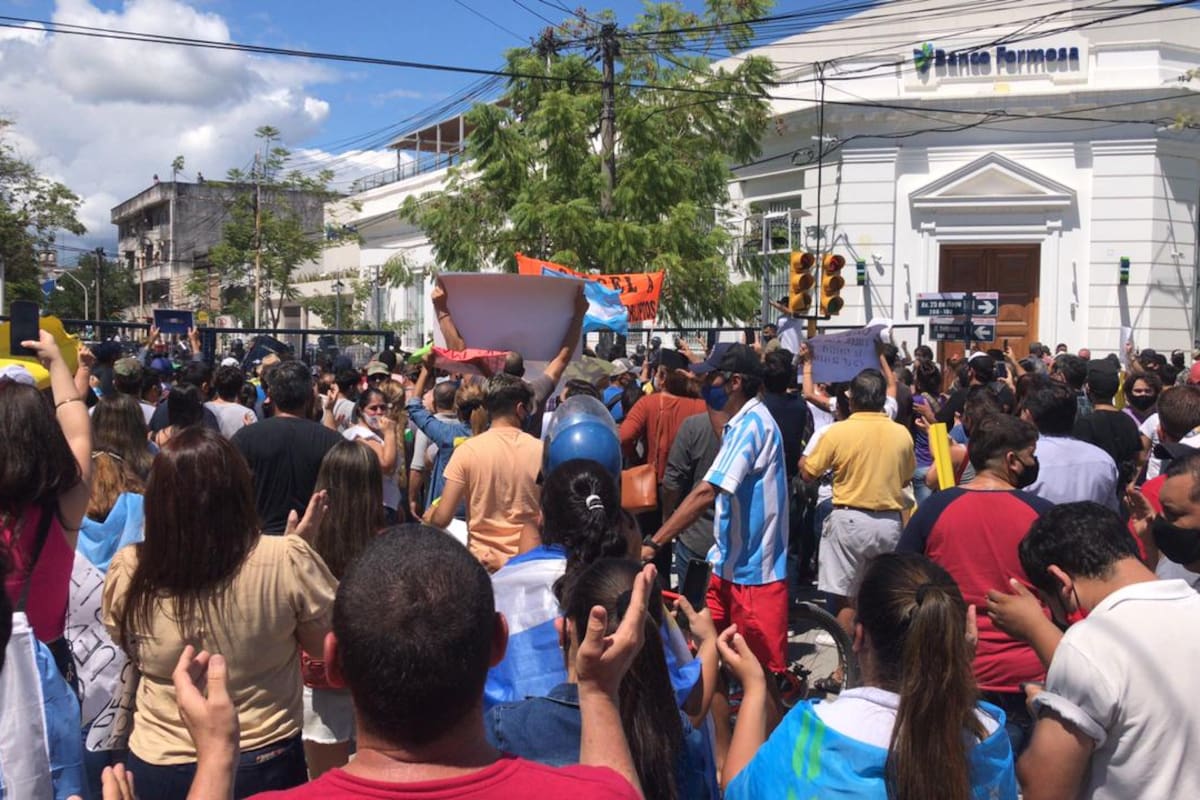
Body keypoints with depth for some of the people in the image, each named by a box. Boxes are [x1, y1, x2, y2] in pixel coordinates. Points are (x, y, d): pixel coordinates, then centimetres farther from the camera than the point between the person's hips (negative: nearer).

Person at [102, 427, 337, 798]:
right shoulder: (286, 560, -25)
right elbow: (329, 645, -7)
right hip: (265, 761, -1)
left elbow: (129, 646, 4)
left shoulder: (127, 571, -17)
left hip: (160, 766, 1)